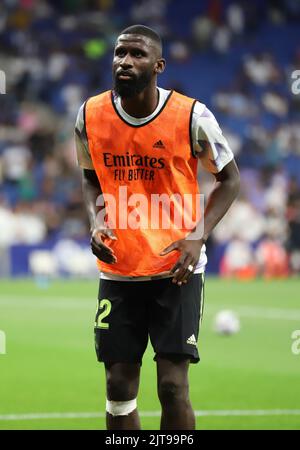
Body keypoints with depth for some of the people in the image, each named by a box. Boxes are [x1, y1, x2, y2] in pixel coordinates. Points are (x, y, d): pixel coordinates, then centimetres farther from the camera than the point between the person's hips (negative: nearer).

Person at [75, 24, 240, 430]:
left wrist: (199, 236, -11)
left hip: (176, 270, -3)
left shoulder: (191, 117, -11)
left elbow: (229, 178, 2)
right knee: (119, 388, 4)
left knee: (173, 386, -7)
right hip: (118, 271, 3)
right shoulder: (91, 116, -2)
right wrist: (97, 221, -4)